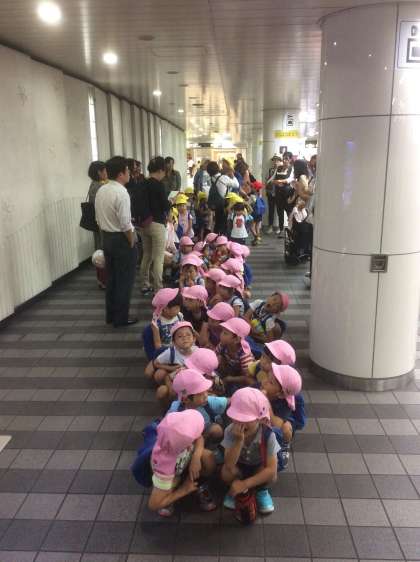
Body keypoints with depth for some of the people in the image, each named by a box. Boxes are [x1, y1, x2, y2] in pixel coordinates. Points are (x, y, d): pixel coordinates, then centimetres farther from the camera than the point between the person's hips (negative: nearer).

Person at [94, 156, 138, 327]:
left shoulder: (101, 191, 6)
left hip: (107, 238, 8)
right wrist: (132, 242, -10)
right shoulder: (121, 193, -20)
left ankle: (111, 315, 28)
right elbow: (125, 224, -22)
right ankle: (121, 318, 12)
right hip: (121, 239, -8)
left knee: (111, 277, 17)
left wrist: (107, 234, 18)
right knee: (124, 280, 3)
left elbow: (99, 219, 11)